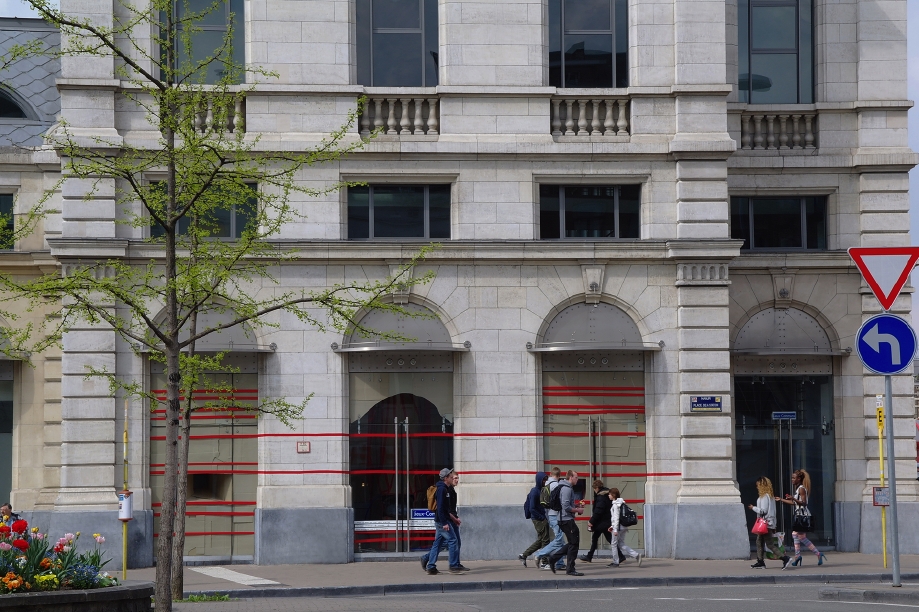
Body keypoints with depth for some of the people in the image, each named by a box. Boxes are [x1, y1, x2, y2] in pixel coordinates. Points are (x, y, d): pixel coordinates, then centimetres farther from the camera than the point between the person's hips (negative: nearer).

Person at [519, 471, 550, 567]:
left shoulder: (540, 490, 11)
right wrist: (542, 518, -16)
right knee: (545, 540, -2)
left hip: (541, 519, 9)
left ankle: (523, 555, 18)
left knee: (540, 540, 14)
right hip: (538, 519, -9)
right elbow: (532, 509, -19)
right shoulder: (535, 492, -17)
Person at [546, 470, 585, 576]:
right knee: (574, 543, -4)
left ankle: (553, 557, 14)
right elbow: (566, 507, -22)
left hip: (564, 520, 10)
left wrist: (576, 505, 12)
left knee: (573, 543, 15)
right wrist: (578, 510, -10)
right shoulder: (566, 489, -16)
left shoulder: (567, 488, 16)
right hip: (567, 519, -10)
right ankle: (570, 569, 0)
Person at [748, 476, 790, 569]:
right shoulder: (771, 496, 15)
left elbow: (763, 510, -19)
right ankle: (760, 561, 15)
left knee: (770, 544, -10)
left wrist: (753, 508, -5)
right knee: (759, 542, 14)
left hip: (766, 524, -10)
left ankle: (784, 558, -15)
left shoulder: (765, 496, -15)